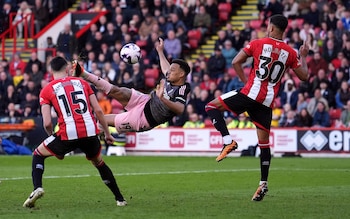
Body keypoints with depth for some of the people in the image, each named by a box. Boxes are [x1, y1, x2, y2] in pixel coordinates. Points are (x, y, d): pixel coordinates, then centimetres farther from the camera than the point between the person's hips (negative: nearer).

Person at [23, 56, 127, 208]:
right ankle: (120, 199, 29)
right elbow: (98, 111, 11)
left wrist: (55, 143, 17)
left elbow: (47, 123, 0)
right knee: (99, 163, 30)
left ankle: (37, 188, -1)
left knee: (38, 155, 21)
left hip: (67, 134, -3)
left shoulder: (47, 90, 8)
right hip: (90, 133, 3)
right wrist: (107, 133, 21)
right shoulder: (82, 83, 16)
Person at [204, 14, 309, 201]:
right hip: (268, 102, 4)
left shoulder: (258, 44, 1)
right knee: (264, 142, 11)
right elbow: (303, 76, 15)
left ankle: (228, 141, -10)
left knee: (212, 107, 7)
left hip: (251, 93, -4)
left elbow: (236, 62, -3)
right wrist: (303, 57, 30)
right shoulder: (290, 53, 7)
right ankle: (263, 183, 10)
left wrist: (246, 81, 8)